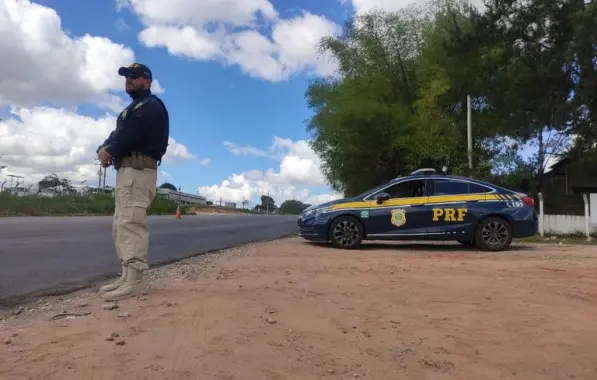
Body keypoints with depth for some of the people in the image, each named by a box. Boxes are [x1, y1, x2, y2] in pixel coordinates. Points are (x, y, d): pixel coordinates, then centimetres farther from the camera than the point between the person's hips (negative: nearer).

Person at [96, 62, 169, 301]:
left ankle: (133, 282, -21)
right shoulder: (132, 109, 29)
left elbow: (131, 133, -17)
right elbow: (118, 134, 18)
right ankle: (127, 277, 13)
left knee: (131, 223, -18)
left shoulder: (151, 106, -4)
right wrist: (104, 149, -1)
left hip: (138, 169, -11)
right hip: (125, 170, 11)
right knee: (121, 225, 9)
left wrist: (109, 151, -6)